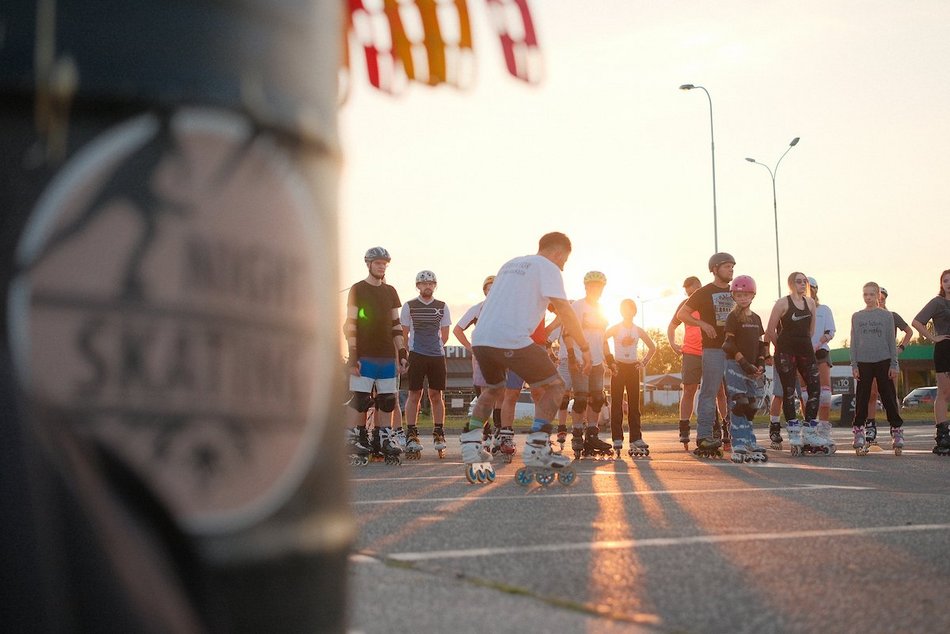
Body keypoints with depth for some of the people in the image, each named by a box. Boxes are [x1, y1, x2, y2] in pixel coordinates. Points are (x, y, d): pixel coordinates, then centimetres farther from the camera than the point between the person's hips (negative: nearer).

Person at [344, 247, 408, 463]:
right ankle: (352, 441, -5)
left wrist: (402, 352, 10)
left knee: (387, 400, 4)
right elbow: (350, 324, -4)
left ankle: (382, 439, 10)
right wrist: (352, 356, -10)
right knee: (360, 399, -8)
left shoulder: (390, 292, 17)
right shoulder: (357, 290, 1)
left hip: (387, 356, 5)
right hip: (364, 355, -5)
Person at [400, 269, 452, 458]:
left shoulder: (442, 307, 9)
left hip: (437, 355, 2)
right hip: (416, 355, -2)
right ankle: (411, 434, -2)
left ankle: (438, 433, 11)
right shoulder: (409, 306, 4)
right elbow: (404, 333, 9)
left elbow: (444, 335, 14)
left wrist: (435, 346, 9)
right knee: (414, 394, -5)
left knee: (436, 395, 3)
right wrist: (407, 352, 5)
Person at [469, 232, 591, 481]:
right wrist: (585, 347, 0)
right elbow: (564, 310, -5)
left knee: (492, 389, 30)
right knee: (553, 386, 4)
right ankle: (536, 449, -8)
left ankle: (470, 445, 19)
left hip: (480, 338, 8)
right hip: (511, 340, -7)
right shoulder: (548, 268, 5)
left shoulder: (511, 264, 28)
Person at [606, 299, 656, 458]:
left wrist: (644, 362, 5)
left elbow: (652, 347, 18)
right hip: (618, 367, -3)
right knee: (617, 403, -5)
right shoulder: (616, 328, 0)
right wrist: (609, 361, -11)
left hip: (633, 368, 3)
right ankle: (617, 439, -5)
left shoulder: (638, 330, 9)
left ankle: (635, 439, 3)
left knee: (634, 404, 2)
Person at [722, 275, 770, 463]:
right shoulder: (733, 317, -5)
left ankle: (750, 443, 17)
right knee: (738, 405, -12)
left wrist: (760, 363, 2)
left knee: (751, 406, 9)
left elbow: (760, 344, 17)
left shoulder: (756, 319, 15)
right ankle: (739, 447, -15)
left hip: (752, 367, 7)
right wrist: (744, 362, -16)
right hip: (736, 365, -7)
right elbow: (729, 344, -10)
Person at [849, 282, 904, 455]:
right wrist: (854, 365, 1)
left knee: (889, 398, 1)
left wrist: (894, 364, -1)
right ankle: (859, 432, 5)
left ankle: (897, 431, 7)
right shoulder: (856, 317, 8)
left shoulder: (887, 315, 4)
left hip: (883, 361, -1)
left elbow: (891, 341, 4)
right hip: (863, 362, 1)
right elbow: (853, 343, 8)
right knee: (862, 399, 1)